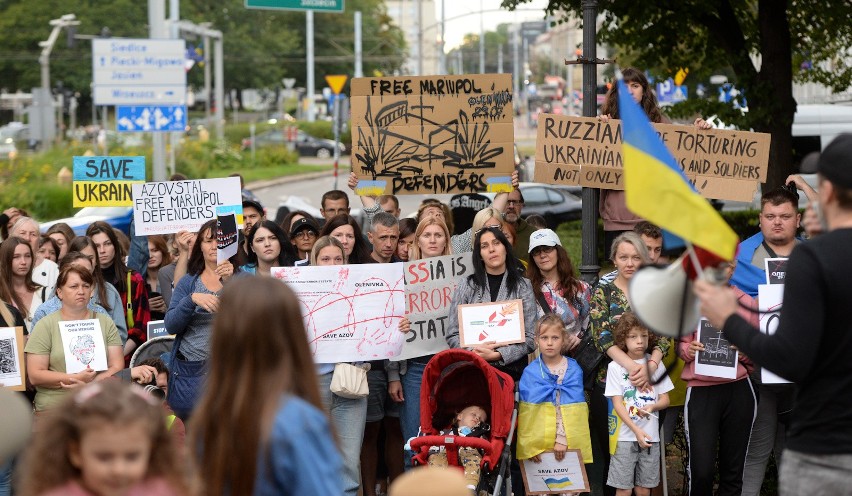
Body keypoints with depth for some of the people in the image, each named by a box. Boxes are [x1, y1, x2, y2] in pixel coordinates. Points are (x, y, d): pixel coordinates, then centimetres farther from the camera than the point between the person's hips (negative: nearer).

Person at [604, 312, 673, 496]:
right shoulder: (615, 367, -2)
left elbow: (665, 399, 9)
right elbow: (617, 404, -7)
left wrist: (652, 407, -15)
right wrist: (637, 431, -18)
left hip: (651, 435, 3)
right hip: (626, 436, -3)